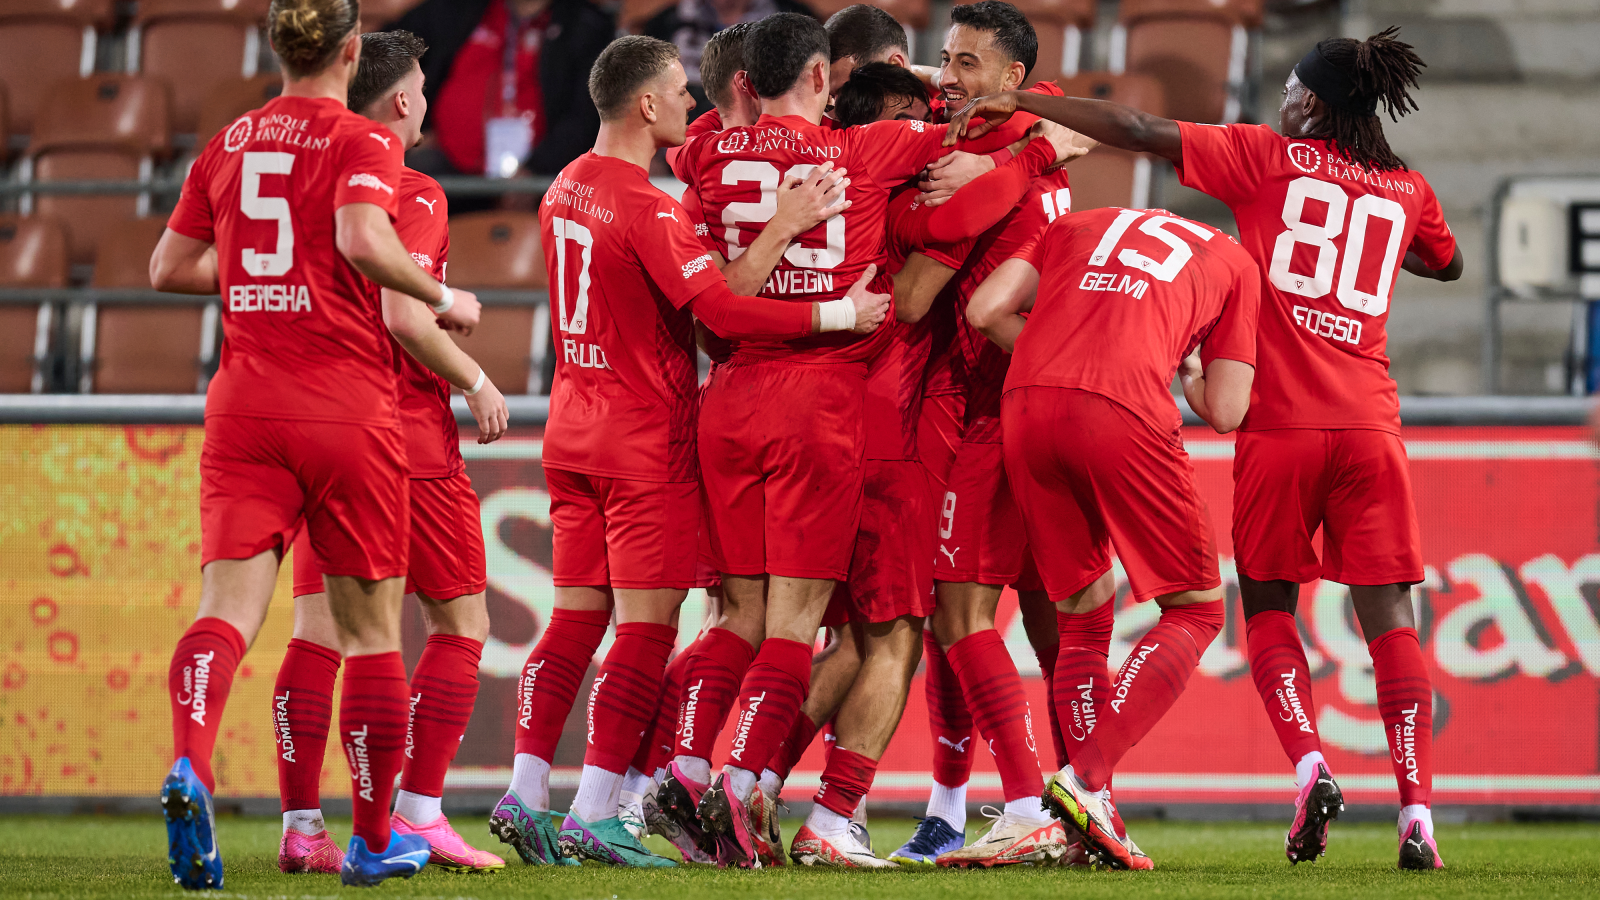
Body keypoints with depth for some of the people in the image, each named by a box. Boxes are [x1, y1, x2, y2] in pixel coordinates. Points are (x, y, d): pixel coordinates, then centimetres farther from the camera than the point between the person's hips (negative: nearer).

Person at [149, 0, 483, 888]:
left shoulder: (226, 145, 12)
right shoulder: (361, 141, -4)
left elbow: (169, 267, 18)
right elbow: (365, 242, -22)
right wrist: (443, 298, -6)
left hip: (244, 407, 3)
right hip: (346, 407, -3)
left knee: (227, 608, -8)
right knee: (370, 626, 10)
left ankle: (188, 765, -37)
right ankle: (373, 838, 19)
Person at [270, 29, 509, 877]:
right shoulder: (412, 194, -10)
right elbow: (403, 315, -20)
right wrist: (475, 380, -7)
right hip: (405, 429, -6)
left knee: (317, 630, 5)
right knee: (460, 621, 5)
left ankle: (300, 824, 0)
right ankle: (417, 811, -2)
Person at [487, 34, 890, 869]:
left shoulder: (566, 190, 10)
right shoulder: (647, 208, -17)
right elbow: (719, 307, -25)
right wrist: (840, 314, -22)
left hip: (573, 431, 8)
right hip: (647, 441, -8)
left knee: (577, 617, 11)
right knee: (647, 629, -4)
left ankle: (524, 798, 8)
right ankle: (596, 815, -8)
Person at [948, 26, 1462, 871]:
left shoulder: (1269, 158, 3)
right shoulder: (1406, 191, 12)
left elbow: (1135, 129, 0)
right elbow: (1446, 262, 34)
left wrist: (1018, 103, 5)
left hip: (1280, 423, -2)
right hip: (1369, 423, 2)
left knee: (1268, 606, 11)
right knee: (1389, 617, 3)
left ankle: (1309, 764, -10)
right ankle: (1417, 807, -8)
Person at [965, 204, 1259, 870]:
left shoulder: (1078, 225, 32)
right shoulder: (1233, 263, 26)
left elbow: (985, 309, 16)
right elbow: (1225, 413, 19)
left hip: (1026, 404, 4)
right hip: (1124, 412, -4)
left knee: (1083, 614, 18)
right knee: (1195, 610, 9)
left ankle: (1094, 812, 7)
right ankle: (1084, 778, -9)